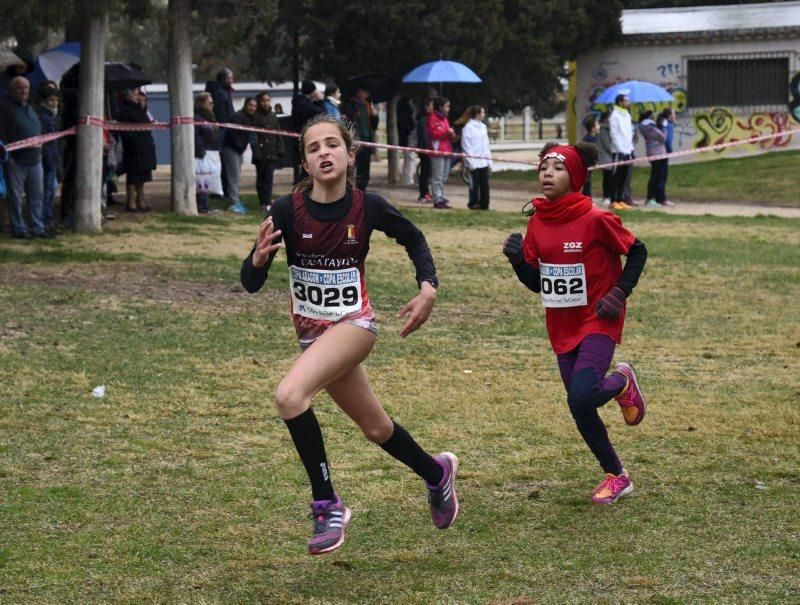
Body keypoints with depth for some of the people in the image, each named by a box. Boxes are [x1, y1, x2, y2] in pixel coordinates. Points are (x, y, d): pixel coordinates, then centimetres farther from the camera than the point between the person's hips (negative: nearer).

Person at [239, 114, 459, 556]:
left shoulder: (369, 207, -12)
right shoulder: (286, 210, -13)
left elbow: (414, 240, 9)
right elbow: (251, 284, -13)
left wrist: (428, 288, -5)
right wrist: (258, 258, -34)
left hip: (353, 324, -3)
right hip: (312, 332, 3)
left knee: (290, 395, -28)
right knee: (375, 428, 18)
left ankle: (327, 506, -16)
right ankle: (436, 473, 47)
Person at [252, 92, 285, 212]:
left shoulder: (273, 116, 11)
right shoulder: (256, 116, -4)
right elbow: (254, 136, -9)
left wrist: (280, 149, 6)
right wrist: (256, 152, -15)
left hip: (272, 152, 3)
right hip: (261, 152, -3)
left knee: (269, 177, -4)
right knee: (261, 178, 4)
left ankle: (267, 202, -6)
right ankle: (263, 202, 8)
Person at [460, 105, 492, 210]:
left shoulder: (483, 127, 14)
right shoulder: (468, 127, -8)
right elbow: (466, 146, -10)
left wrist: (489, 161, 13)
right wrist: (471, 162, -15)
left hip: (484, 161, 7)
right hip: (474, 161, -7)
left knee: (484, 184, 6)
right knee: (474, 184, -1)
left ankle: (484, 204, 11)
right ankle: (474, 204, 7)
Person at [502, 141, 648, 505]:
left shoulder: (596, 220, -16)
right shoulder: (537, 223, 1)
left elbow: (637, 251, -3)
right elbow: (535, 283, 6)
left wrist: (620, 292, -14)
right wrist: (517, 259, -11)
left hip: (598, 322, -6)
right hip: (562, 328, 6)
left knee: (581, 396, -24)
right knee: (580, 409, 8)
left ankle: (622, 382, 11)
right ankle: (616, 476, 27)